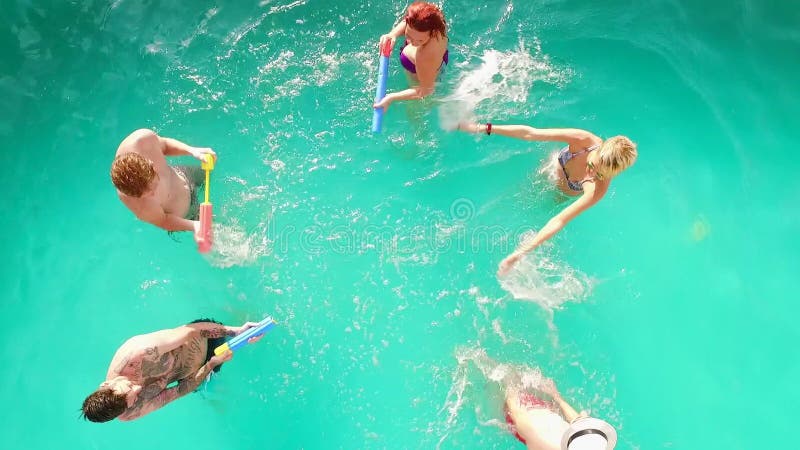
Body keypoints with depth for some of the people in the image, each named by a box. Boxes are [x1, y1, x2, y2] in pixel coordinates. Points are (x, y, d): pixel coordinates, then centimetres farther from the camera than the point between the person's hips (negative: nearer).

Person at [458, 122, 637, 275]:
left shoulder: (599, 188, -45)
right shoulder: (583, 139, -40)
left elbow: (560, 221, -49)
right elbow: (530, 133, -40)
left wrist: (519, 253, -56)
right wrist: (485, 128, -43)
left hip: (561, 194, 0)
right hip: (552, 166, 1)